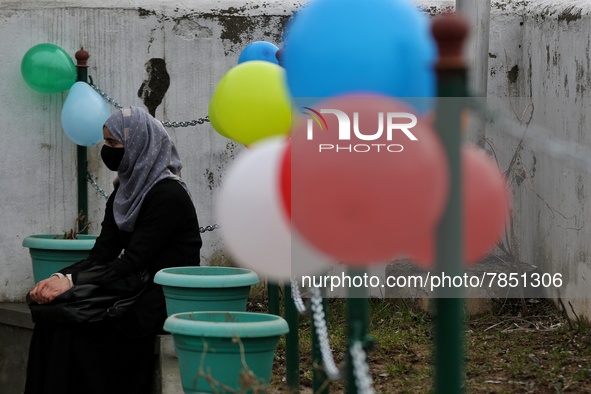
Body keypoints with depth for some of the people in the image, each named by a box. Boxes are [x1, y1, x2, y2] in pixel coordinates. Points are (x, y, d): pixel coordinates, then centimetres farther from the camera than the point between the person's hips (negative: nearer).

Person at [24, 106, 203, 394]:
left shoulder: (168, 195, -15)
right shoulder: (125, 190, 12)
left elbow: (133, 262, -20)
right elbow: (101, 255, 4)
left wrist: (73, 282, -24)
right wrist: (61, 278, -13)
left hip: (165, 300, -8)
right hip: (135, 292, 8)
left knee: (74, 327, -24)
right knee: (51, 317, -15)